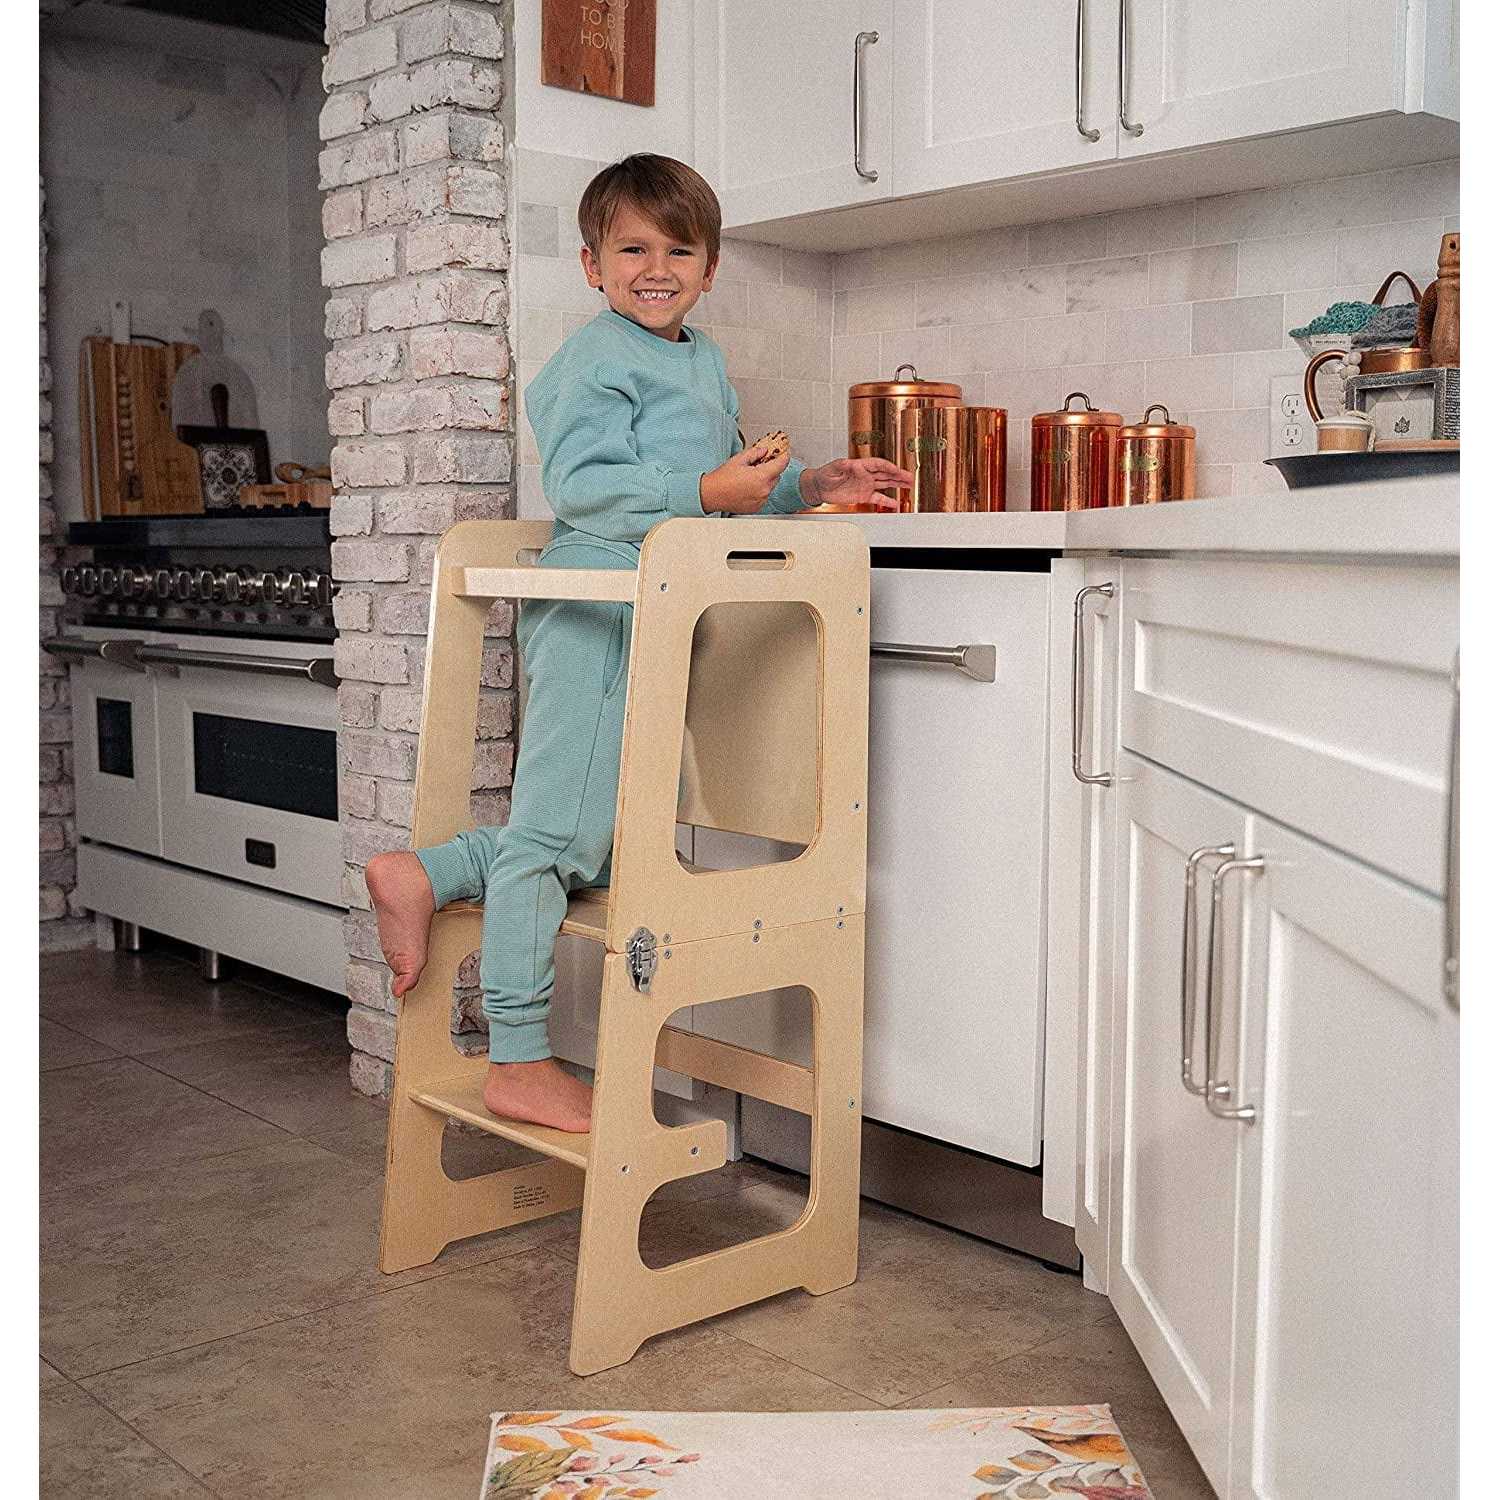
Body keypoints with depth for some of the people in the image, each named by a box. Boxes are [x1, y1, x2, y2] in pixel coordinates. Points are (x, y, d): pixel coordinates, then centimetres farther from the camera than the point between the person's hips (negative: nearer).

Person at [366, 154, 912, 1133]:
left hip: (650, 620, 9)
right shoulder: (599, 359, -8)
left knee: (607, 840, 12)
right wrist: (705, 491, -25)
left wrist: (808, 486, 16)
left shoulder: (707, 362, 21)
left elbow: (724, 483, 29)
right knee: (560, 829, -6)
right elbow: (581, 484, -19)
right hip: (595, 612, -9)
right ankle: (520, 1063, -1)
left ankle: (424, 878, 17)